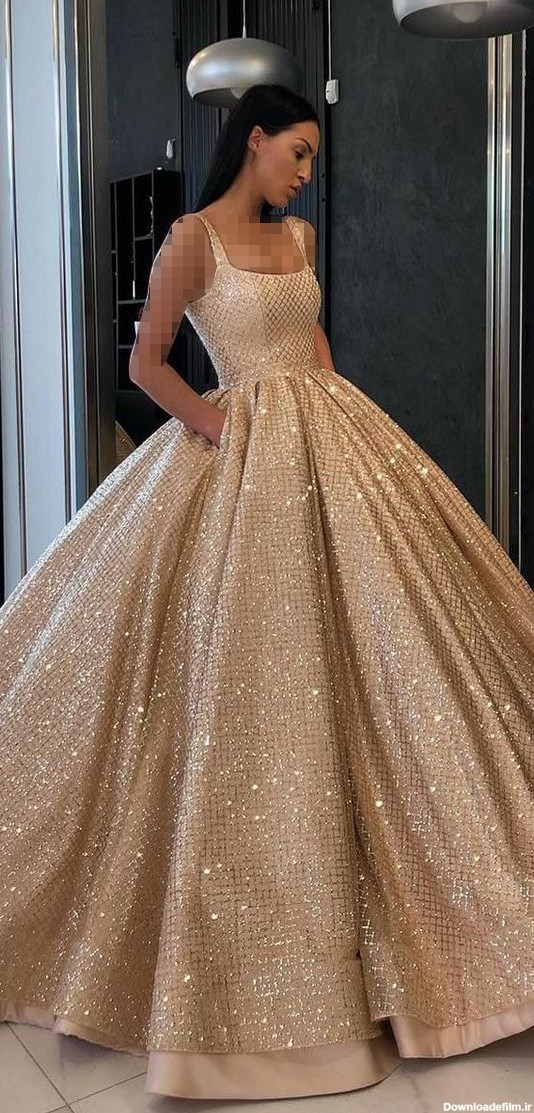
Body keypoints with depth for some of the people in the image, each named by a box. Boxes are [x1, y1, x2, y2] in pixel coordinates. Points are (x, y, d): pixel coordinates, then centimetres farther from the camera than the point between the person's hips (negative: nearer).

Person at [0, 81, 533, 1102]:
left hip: (332, 440, 7)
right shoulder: (193, 238, -5)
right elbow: (145, 365, -6)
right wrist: (227, 429, -10)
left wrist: (342, 418, 8)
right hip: (249, 453, -7)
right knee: (259, 666, -4)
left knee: (371, 639, 7)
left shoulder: (300, 236, 15)